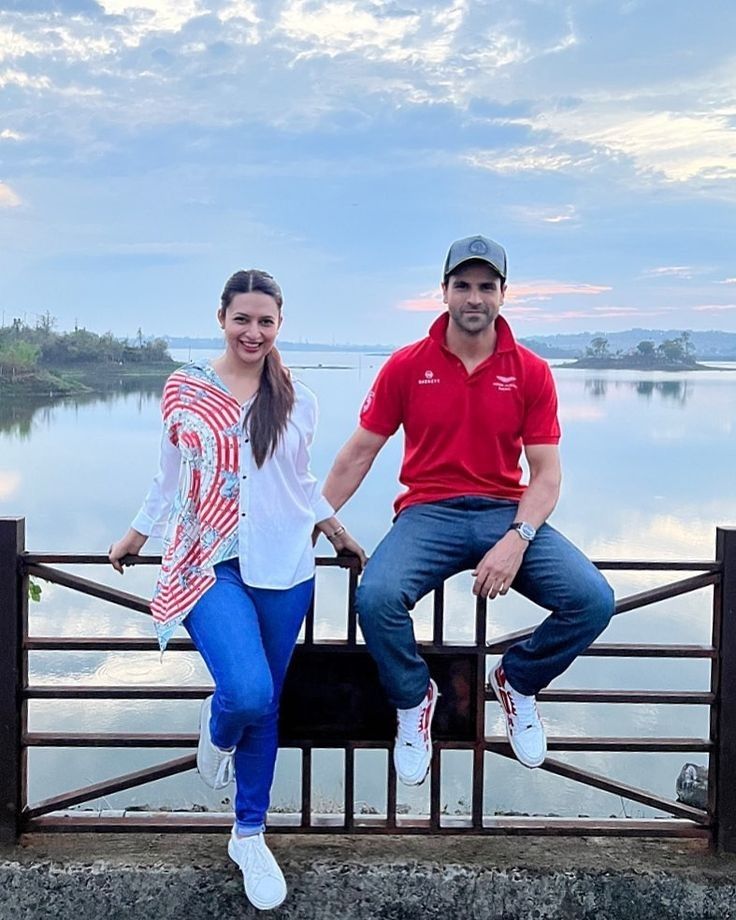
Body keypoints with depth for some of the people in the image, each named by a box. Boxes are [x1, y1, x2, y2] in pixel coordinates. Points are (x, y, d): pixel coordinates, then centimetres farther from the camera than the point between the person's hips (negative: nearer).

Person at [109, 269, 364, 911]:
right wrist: (136, 536, 20)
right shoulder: (184, 390, 2)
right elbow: (170, 474, 13)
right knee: (247, 691, -22)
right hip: (209, 564, -2)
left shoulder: (298, 402, 6)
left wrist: (335, 531, 15)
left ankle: (251, 836, 29)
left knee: (265, 706, 9)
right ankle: (217, 731, 17)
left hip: (283, 569, 2)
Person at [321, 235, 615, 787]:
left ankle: (517, 680, 11)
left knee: (594, 601, -21)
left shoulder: (531, 373, 2)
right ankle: (413, 700, 2)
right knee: (376, 597, -31)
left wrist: (516, 540, -19)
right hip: (428, 513, -1)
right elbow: (359, 454, 6)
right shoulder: (406, 366, 2)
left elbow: (546, 473, -2)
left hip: (507, 513, 1)